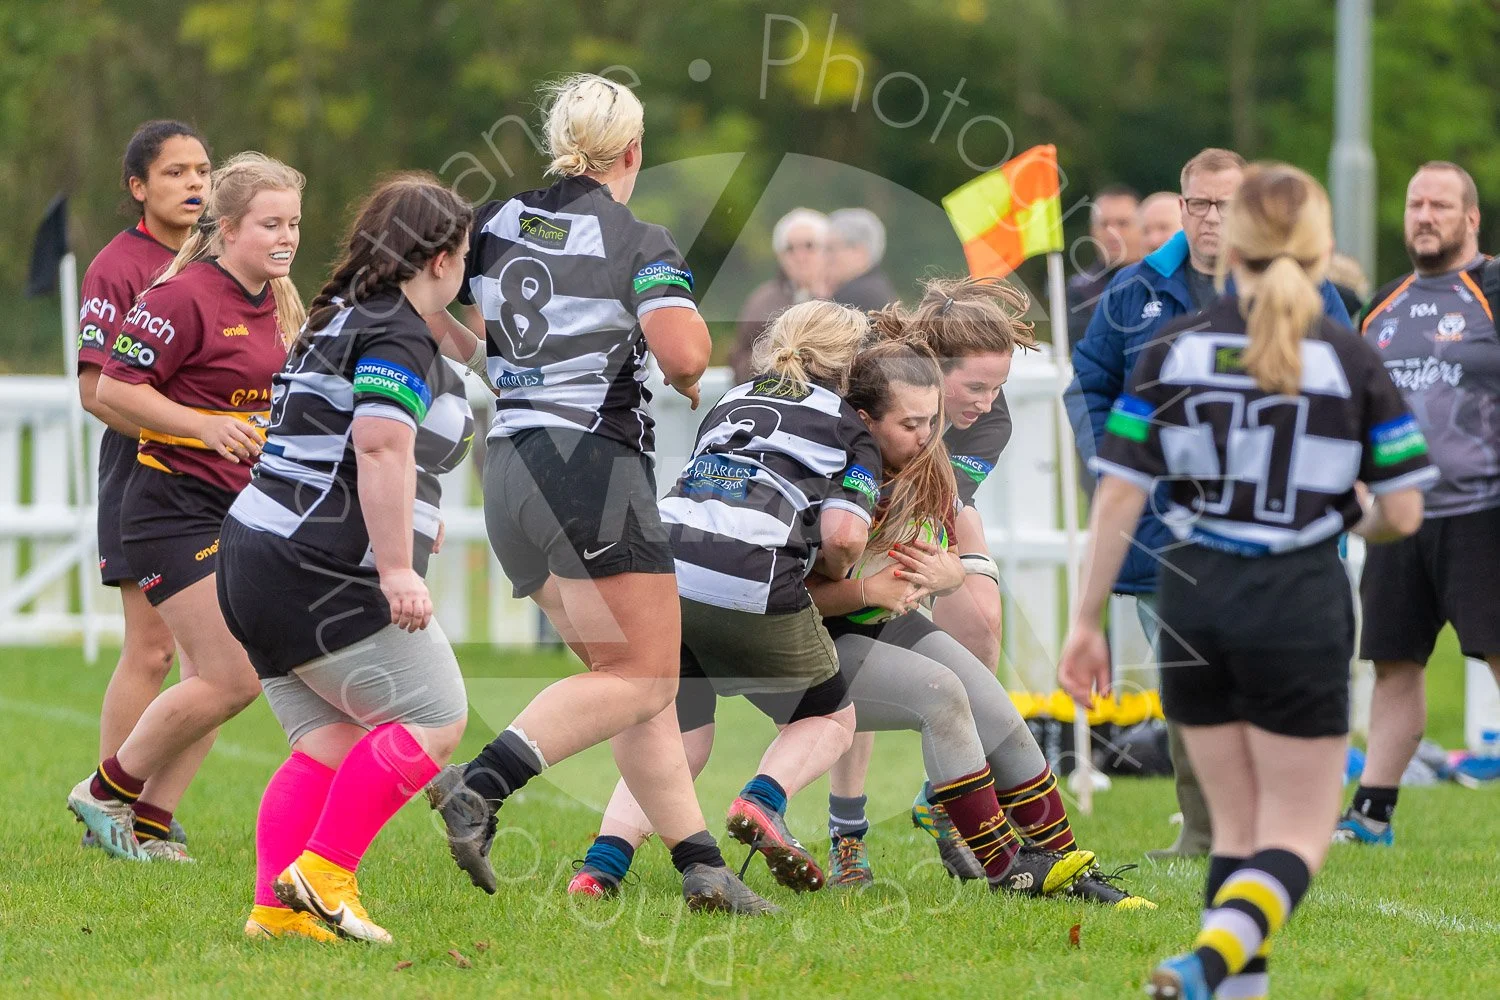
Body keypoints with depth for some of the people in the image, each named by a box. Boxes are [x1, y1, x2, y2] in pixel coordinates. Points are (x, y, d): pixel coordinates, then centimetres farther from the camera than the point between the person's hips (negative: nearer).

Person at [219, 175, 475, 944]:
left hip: (254, 562, 10)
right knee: (435, 720, -3)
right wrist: (398, 566, -27)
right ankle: (321, 875, -7)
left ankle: (276, 908, 1)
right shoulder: (398, 336, -11)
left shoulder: (338, 322, 19)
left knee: (329, 744, 9)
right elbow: (381, 445, -25)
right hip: (322, 579, -10)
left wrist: (404, 517, 41)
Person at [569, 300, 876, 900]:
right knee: (830, 718, 20)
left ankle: (600, 868, -3)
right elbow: (843, 534, 1)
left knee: (680, 743, 20)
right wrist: (836, 573, 23)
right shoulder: (851, 430, 16)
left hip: (655, 564, 4)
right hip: (752, 582, -4)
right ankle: (763, 803, -10)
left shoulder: (730, 403, 31)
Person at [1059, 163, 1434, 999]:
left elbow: (1119, 498, -3)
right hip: (1302, 608, -3)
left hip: (1195, 604, 3)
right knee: (1298, 836, 2)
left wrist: (1088, 623, 5)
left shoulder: (1172, 353, -1)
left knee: (1237, 826, 17)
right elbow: (1402, 515, -4)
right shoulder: (1353, 362, -5)